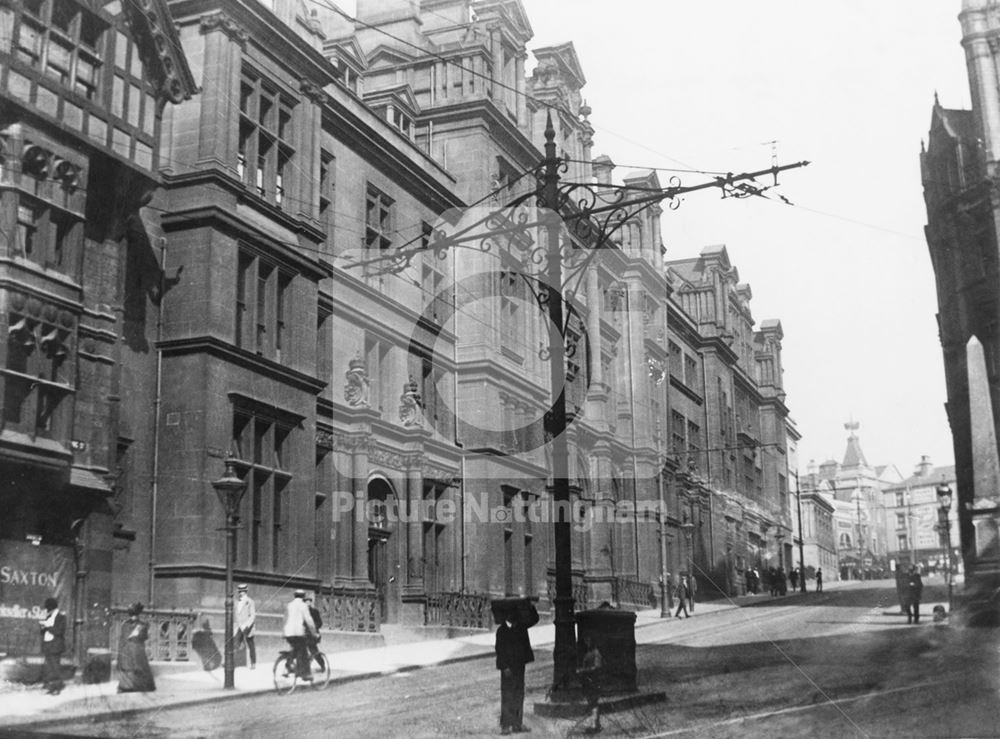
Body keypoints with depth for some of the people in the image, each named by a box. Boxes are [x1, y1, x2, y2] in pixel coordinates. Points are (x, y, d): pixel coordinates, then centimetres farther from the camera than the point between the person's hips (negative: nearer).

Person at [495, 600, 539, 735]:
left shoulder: (520, 627, 9)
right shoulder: (502, 630, -9)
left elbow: (534, 619, 17)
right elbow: (499, 649, -11)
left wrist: (530, 607, 0)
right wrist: (505, 667, -16)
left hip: (520, 665, 7)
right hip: (508, 667, -6)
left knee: (519, 696, 9)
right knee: (507, 697, -4)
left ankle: (517, 724, 15)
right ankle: (505, 726, -1)